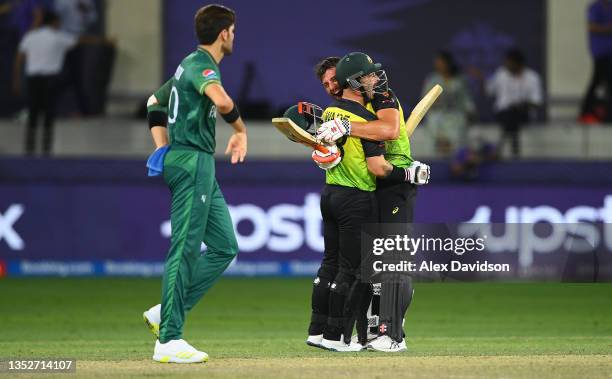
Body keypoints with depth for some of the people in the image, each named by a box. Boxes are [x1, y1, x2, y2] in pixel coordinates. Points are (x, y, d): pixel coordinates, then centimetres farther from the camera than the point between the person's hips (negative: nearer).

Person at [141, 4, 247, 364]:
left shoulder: (189, 65, 19)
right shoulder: (202, 65, -12)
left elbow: (155, 102, 32)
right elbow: (222, 101, -33)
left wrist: (162, 148, 23)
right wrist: (241, 129, -14)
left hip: (201, 170, 10)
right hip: (192, 162, -10)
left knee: (225, 247, 10)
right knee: (185, 249, -9)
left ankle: (166, 313, 9)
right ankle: (168, 340, -9)